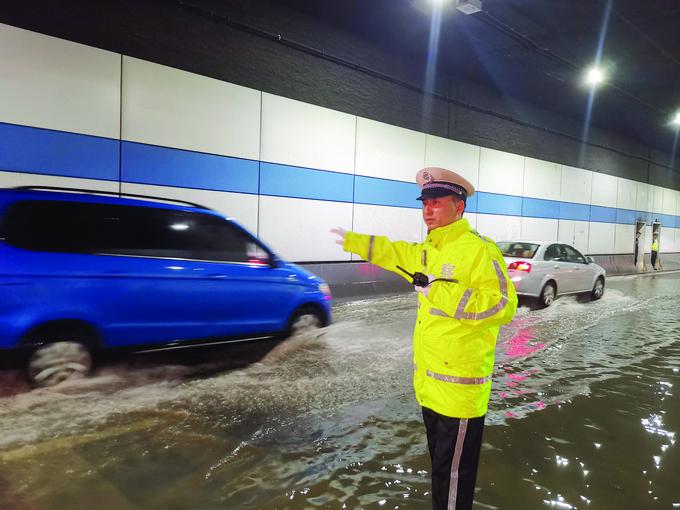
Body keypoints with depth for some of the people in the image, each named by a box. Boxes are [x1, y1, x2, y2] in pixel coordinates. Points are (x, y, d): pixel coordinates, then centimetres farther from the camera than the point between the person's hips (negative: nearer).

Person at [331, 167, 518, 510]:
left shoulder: (479, 249, -16)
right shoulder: (428, 250, 11)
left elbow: (503, 305, -24)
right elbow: (398, 253, 29)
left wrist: (442, 293, -28)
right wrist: (353, 241, 33)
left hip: (460, 386, -9)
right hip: (429, 382, 9)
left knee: (453, 473, 5)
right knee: (439, 462, 23)